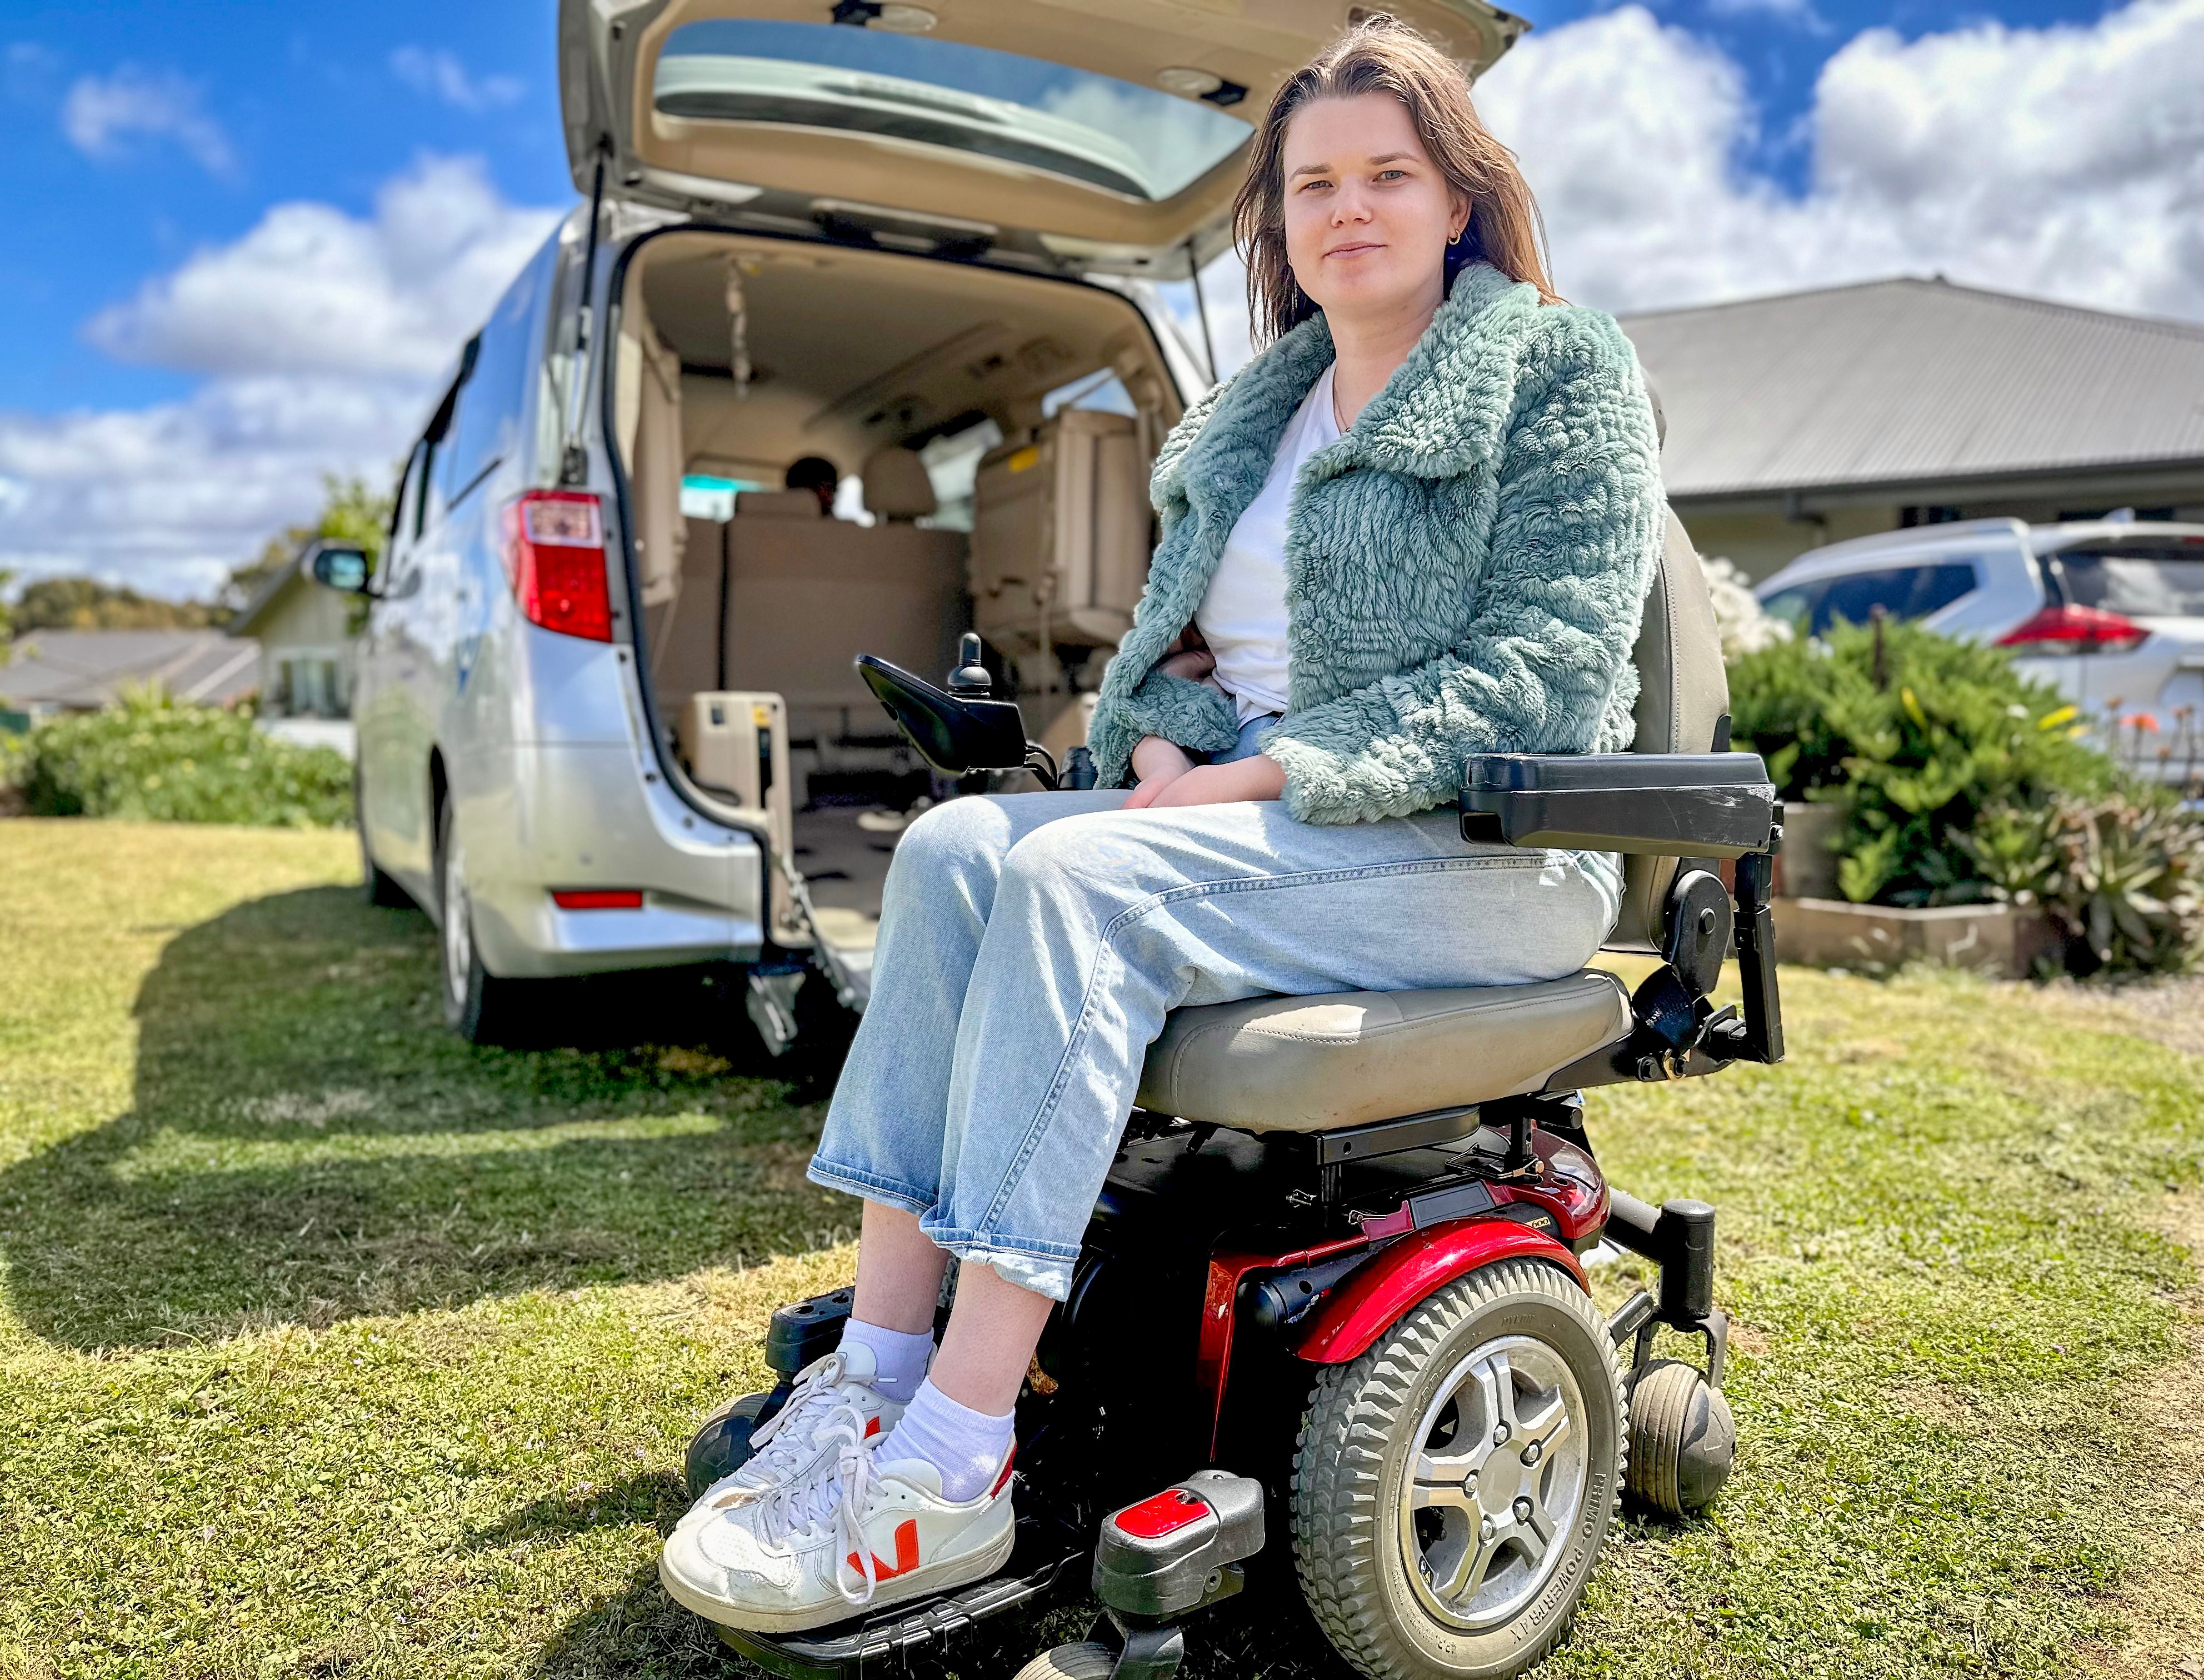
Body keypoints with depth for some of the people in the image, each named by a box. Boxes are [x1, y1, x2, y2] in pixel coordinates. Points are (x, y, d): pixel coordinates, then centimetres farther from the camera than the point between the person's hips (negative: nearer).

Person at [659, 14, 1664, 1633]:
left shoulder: (1561, 367, 0)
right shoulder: (1260, 409, 20)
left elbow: (1546, 671, -13)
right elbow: (1173, 627, 21)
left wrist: (1264, 779, -19)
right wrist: (1168, 734, -4)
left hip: (1482, 840, -6)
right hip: (1248, 810, 7)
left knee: (1078, 881, -30)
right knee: (954, 847, -18)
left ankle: (952, 1472, -27)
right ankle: (872, 1382, -20)